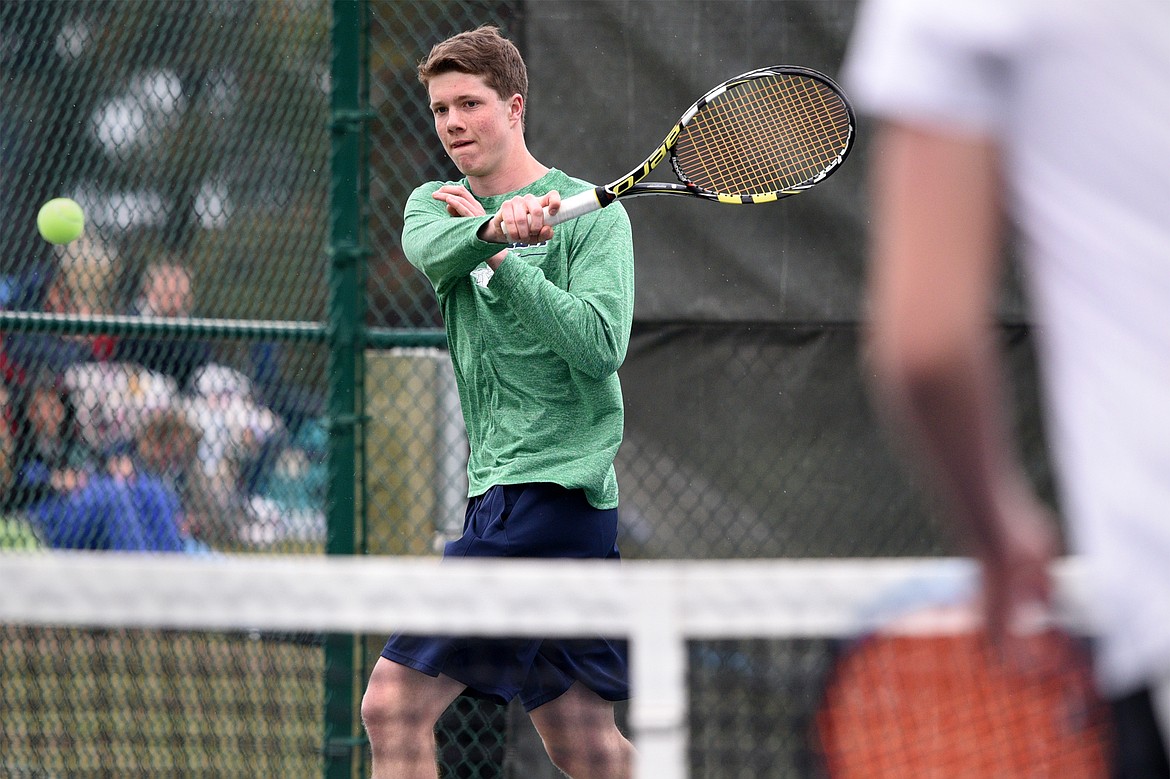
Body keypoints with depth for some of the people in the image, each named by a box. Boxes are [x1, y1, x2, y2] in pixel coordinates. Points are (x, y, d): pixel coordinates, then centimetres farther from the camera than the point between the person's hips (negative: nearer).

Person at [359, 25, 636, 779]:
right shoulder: (439, 205, 14)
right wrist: (494, 228, -32)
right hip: (501, 491, 7)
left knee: (394, 703, -14)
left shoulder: (592, 214, -3)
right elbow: (430, 252, -11)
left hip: (556, 486, -7)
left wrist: (505, 254, -17)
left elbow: (600, 346, -16)